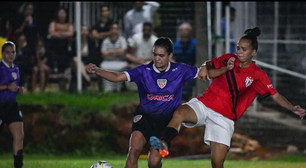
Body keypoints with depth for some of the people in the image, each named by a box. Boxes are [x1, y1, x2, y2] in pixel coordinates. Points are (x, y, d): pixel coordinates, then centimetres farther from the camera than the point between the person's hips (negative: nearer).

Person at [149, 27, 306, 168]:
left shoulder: (258, 75, 0)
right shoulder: (228, 59, 6)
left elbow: (276, 96, -1)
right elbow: (210, 64, 16)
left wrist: (293, 108, -16)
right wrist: (205, 67, -8)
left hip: (224, 118, -1)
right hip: (203, 104, 2)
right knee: (180, 112, -33)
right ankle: (164, 144, -53)